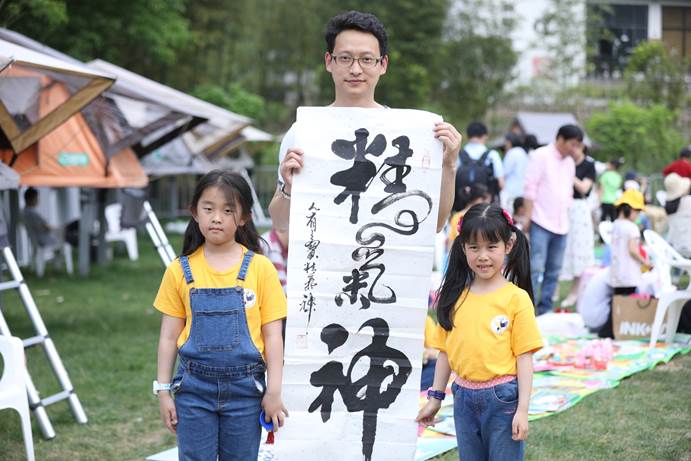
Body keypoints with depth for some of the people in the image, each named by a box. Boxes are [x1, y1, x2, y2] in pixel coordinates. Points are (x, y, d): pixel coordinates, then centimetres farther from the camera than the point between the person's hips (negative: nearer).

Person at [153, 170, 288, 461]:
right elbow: (169, 336, 5)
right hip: (194, 388, 1)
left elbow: (272, 335, -1)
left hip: (244, 389, -1)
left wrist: (274, 391, -4)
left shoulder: (260, 269, -4)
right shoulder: (180, 271, 1)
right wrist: (163, 391, 4)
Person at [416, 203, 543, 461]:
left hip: (502, 399, -4)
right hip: (464, 399, 4)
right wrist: (435, 398, 12)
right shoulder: (456, 297, 4)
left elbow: (524, 357, -8)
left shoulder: (516, 298, -8)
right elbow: (445, 351, 11)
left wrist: (522, 410, -11)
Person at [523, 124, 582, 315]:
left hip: (561, 225, 7)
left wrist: (566, 219, 16)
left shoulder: (569, 162, 17)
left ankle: (545, 308, 12)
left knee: (554, 270, 7)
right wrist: (528, 218, -12)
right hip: (541, 222, -7)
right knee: (535, 268, -11)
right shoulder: (541, 156, -5)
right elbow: (530, 188, -8)